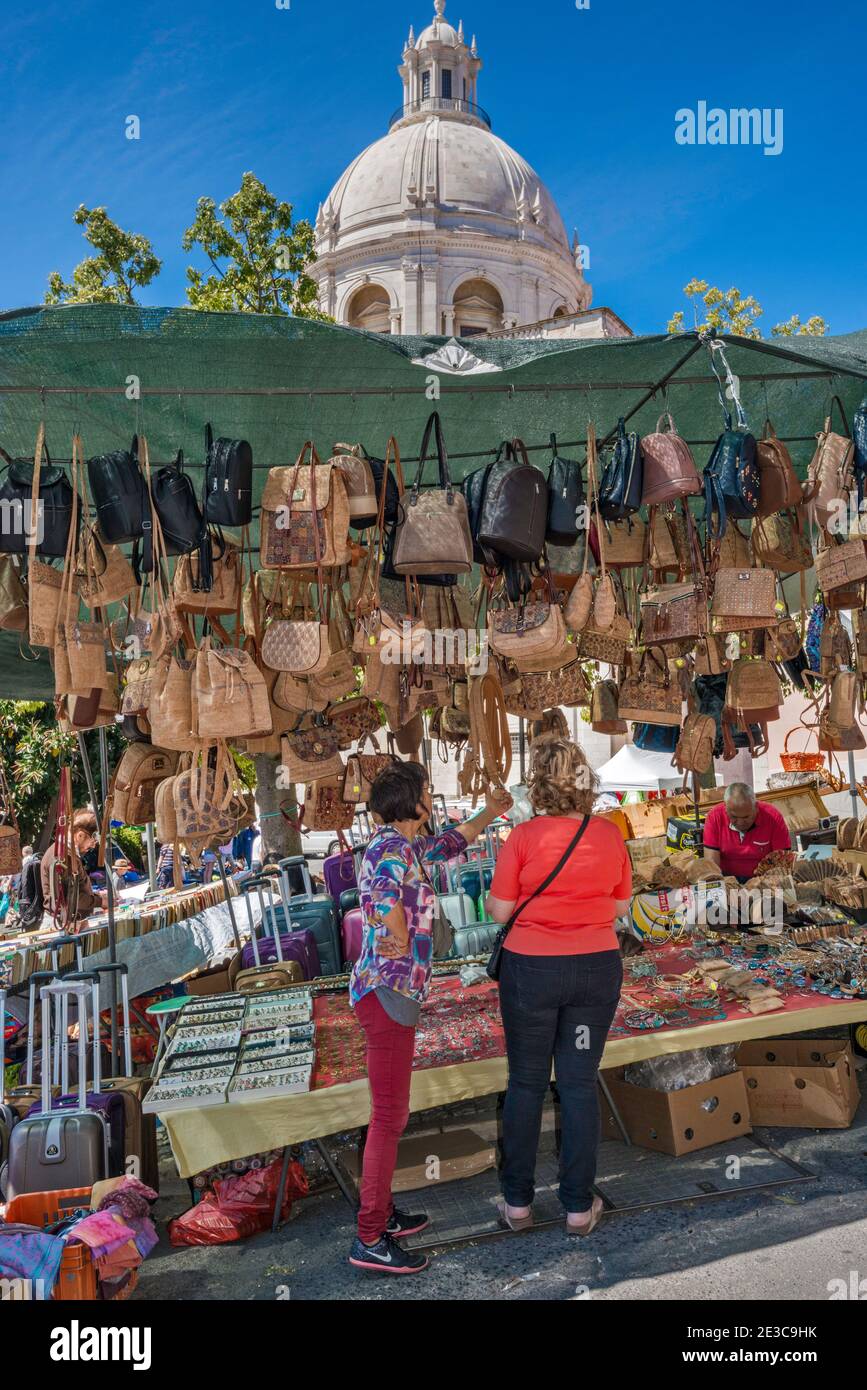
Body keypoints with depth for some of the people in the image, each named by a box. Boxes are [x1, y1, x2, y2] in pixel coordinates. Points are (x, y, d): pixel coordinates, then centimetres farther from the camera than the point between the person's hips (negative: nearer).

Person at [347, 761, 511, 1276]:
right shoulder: (391, 847, -17)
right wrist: (402, 948, -22)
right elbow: (386, 899, -38)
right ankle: (370, 1241, 5)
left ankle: (383, 1214, 31)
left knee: (392, 1111, 18)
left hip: (394, 993, 10)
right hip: (389, 992, -10)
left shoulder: (409, 845, 12)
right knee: (390, 1115, -3)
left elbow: (450, 844, 32)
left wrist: (490, 814, 42)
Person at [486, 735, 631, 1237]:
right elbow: (621, 905, 6)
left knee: (527, 1083, 12)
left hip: (532, 969, -2)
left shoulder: (524, 837, -14)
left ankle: (518, 1201, 22)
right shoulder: (610, 834, -4)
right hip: (597, 968, 2)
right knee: (580, 1084, 11)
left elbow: (500, 910, -8)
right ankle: (579, 1206, 19)